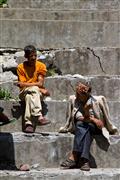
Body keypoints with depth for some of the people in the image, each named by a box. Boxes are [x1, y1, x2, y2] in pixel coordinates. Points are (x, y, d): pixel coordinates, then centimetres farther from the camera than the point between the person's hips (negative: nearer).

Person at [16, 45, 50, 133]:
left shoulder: (41, 66, 0)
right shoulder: (21, 67, -2)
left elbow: (40, 83, -9)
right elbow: (22, 85, -10)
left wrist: (26, 84, -18)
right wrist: (41, 89, -16)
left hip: (38, 93, 1)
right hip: (24, 93, -1)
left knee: (29, 96, -36)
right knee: (34, 89, -36)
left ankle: (29, 123, -47)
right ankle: (39, 116, -51)